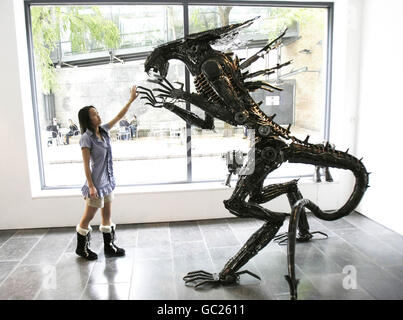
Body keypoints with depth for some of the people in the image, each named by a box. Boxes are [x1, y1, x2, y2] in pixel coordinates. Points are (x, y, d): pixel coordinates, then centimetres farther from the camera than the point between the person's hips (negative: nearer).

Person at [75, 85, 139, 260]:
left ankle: (109, 246, 28)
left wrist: (131, 99, 10)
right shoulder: (86, 138, -17)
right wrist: (91, 186, -18)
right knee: (88, 216, 8)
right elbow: (86, 165, -17)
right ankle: (81, 248, 26)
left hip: (107, 181, 8)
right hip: (96, 183, -8)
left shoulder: (103, 130, 4)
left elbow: (119, 116, 12)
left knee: (107, 215, 15)